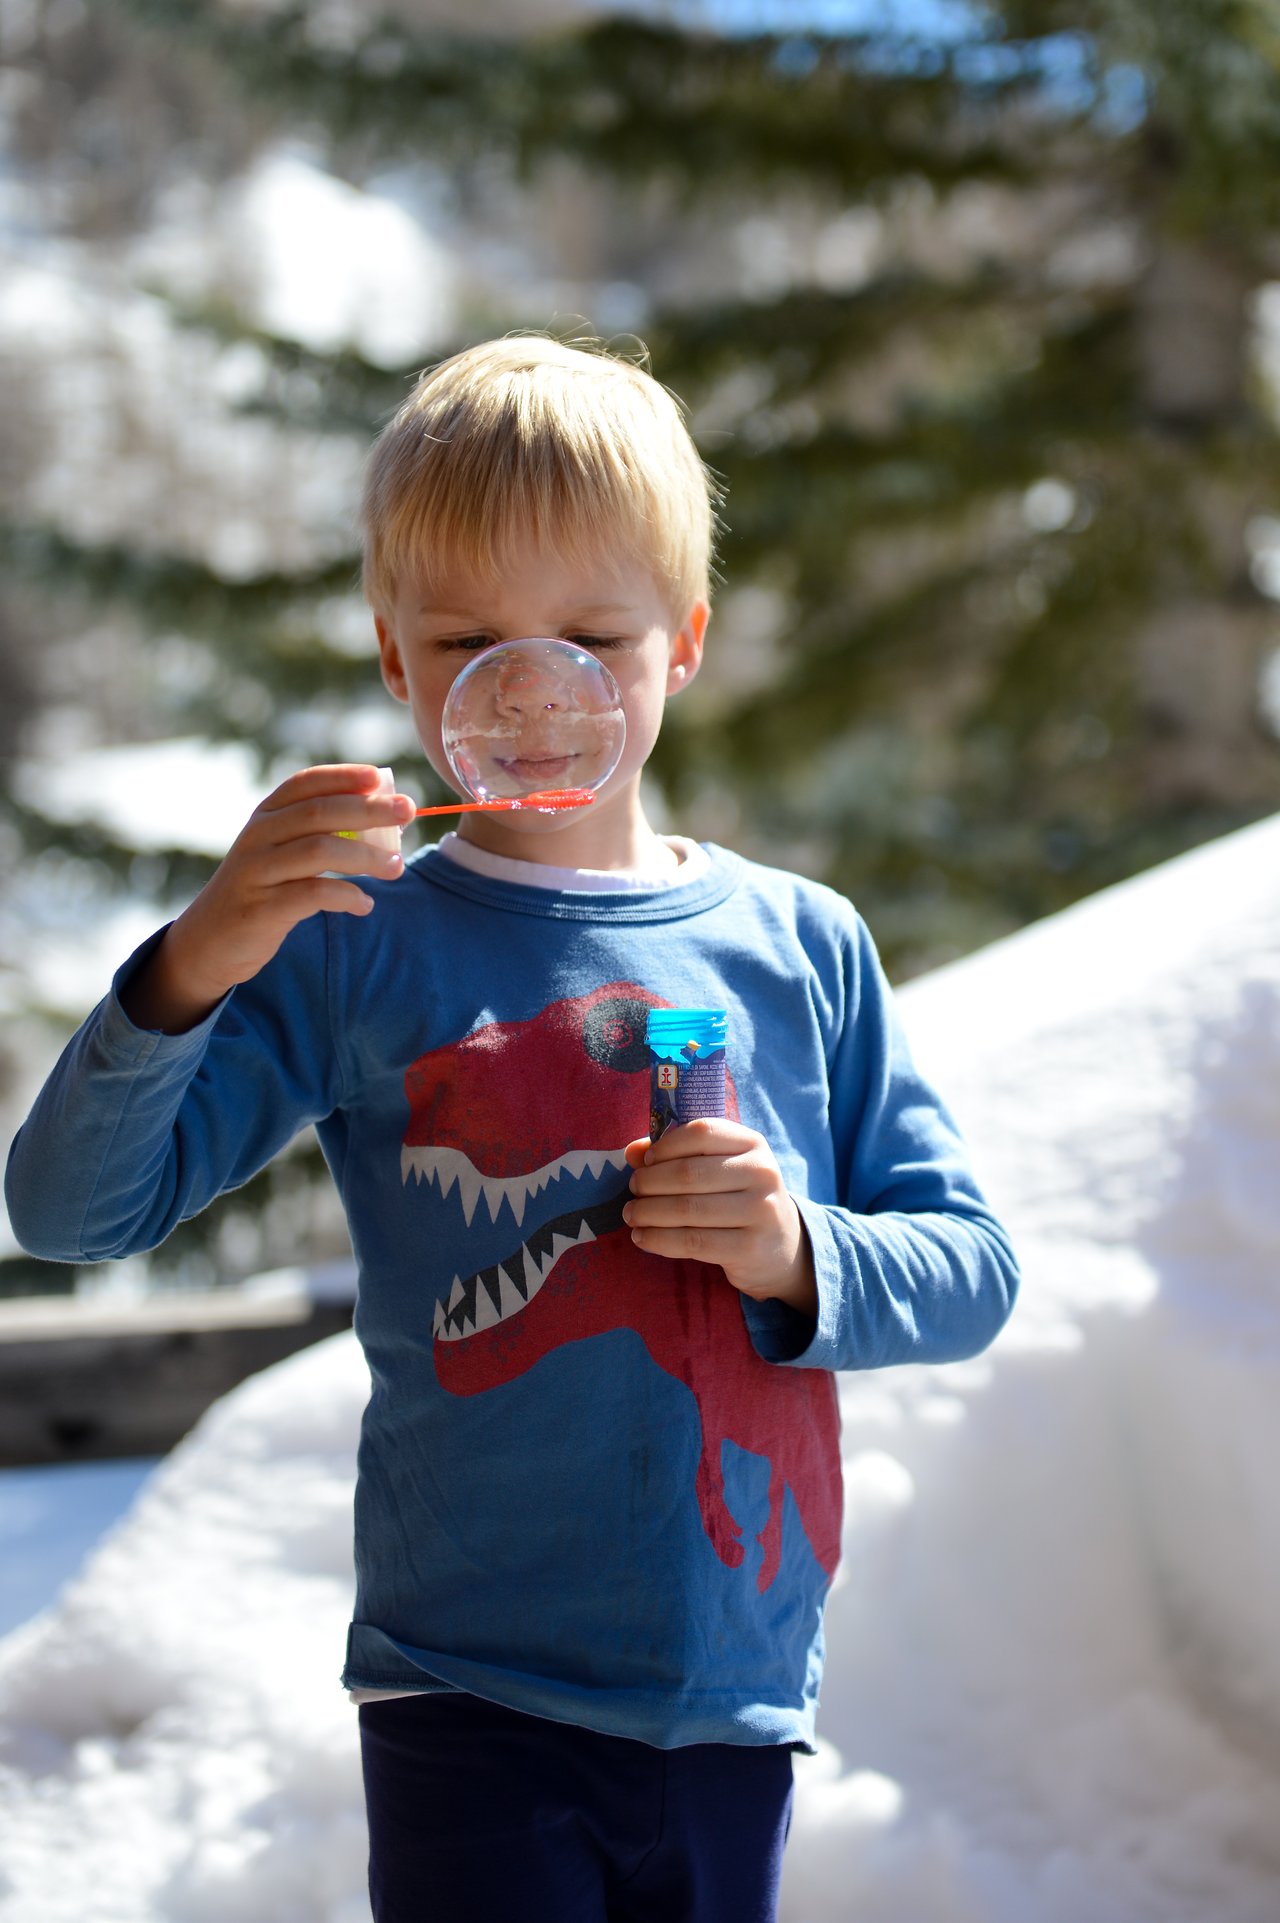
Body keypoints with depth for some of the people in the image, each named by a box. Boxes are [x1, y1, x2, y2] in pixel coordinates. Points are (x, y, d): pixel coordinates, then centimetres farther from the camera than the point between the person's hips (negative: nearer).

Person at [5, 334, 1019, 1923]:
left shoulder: (801, 948, 6)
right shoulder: (362, 955, -3)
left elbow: (971, 1270, 9)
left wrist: (803, 1254, -11)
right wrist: (194, 969, -22)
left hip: (740, 1698, 3)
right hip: (474, 1715, -3)